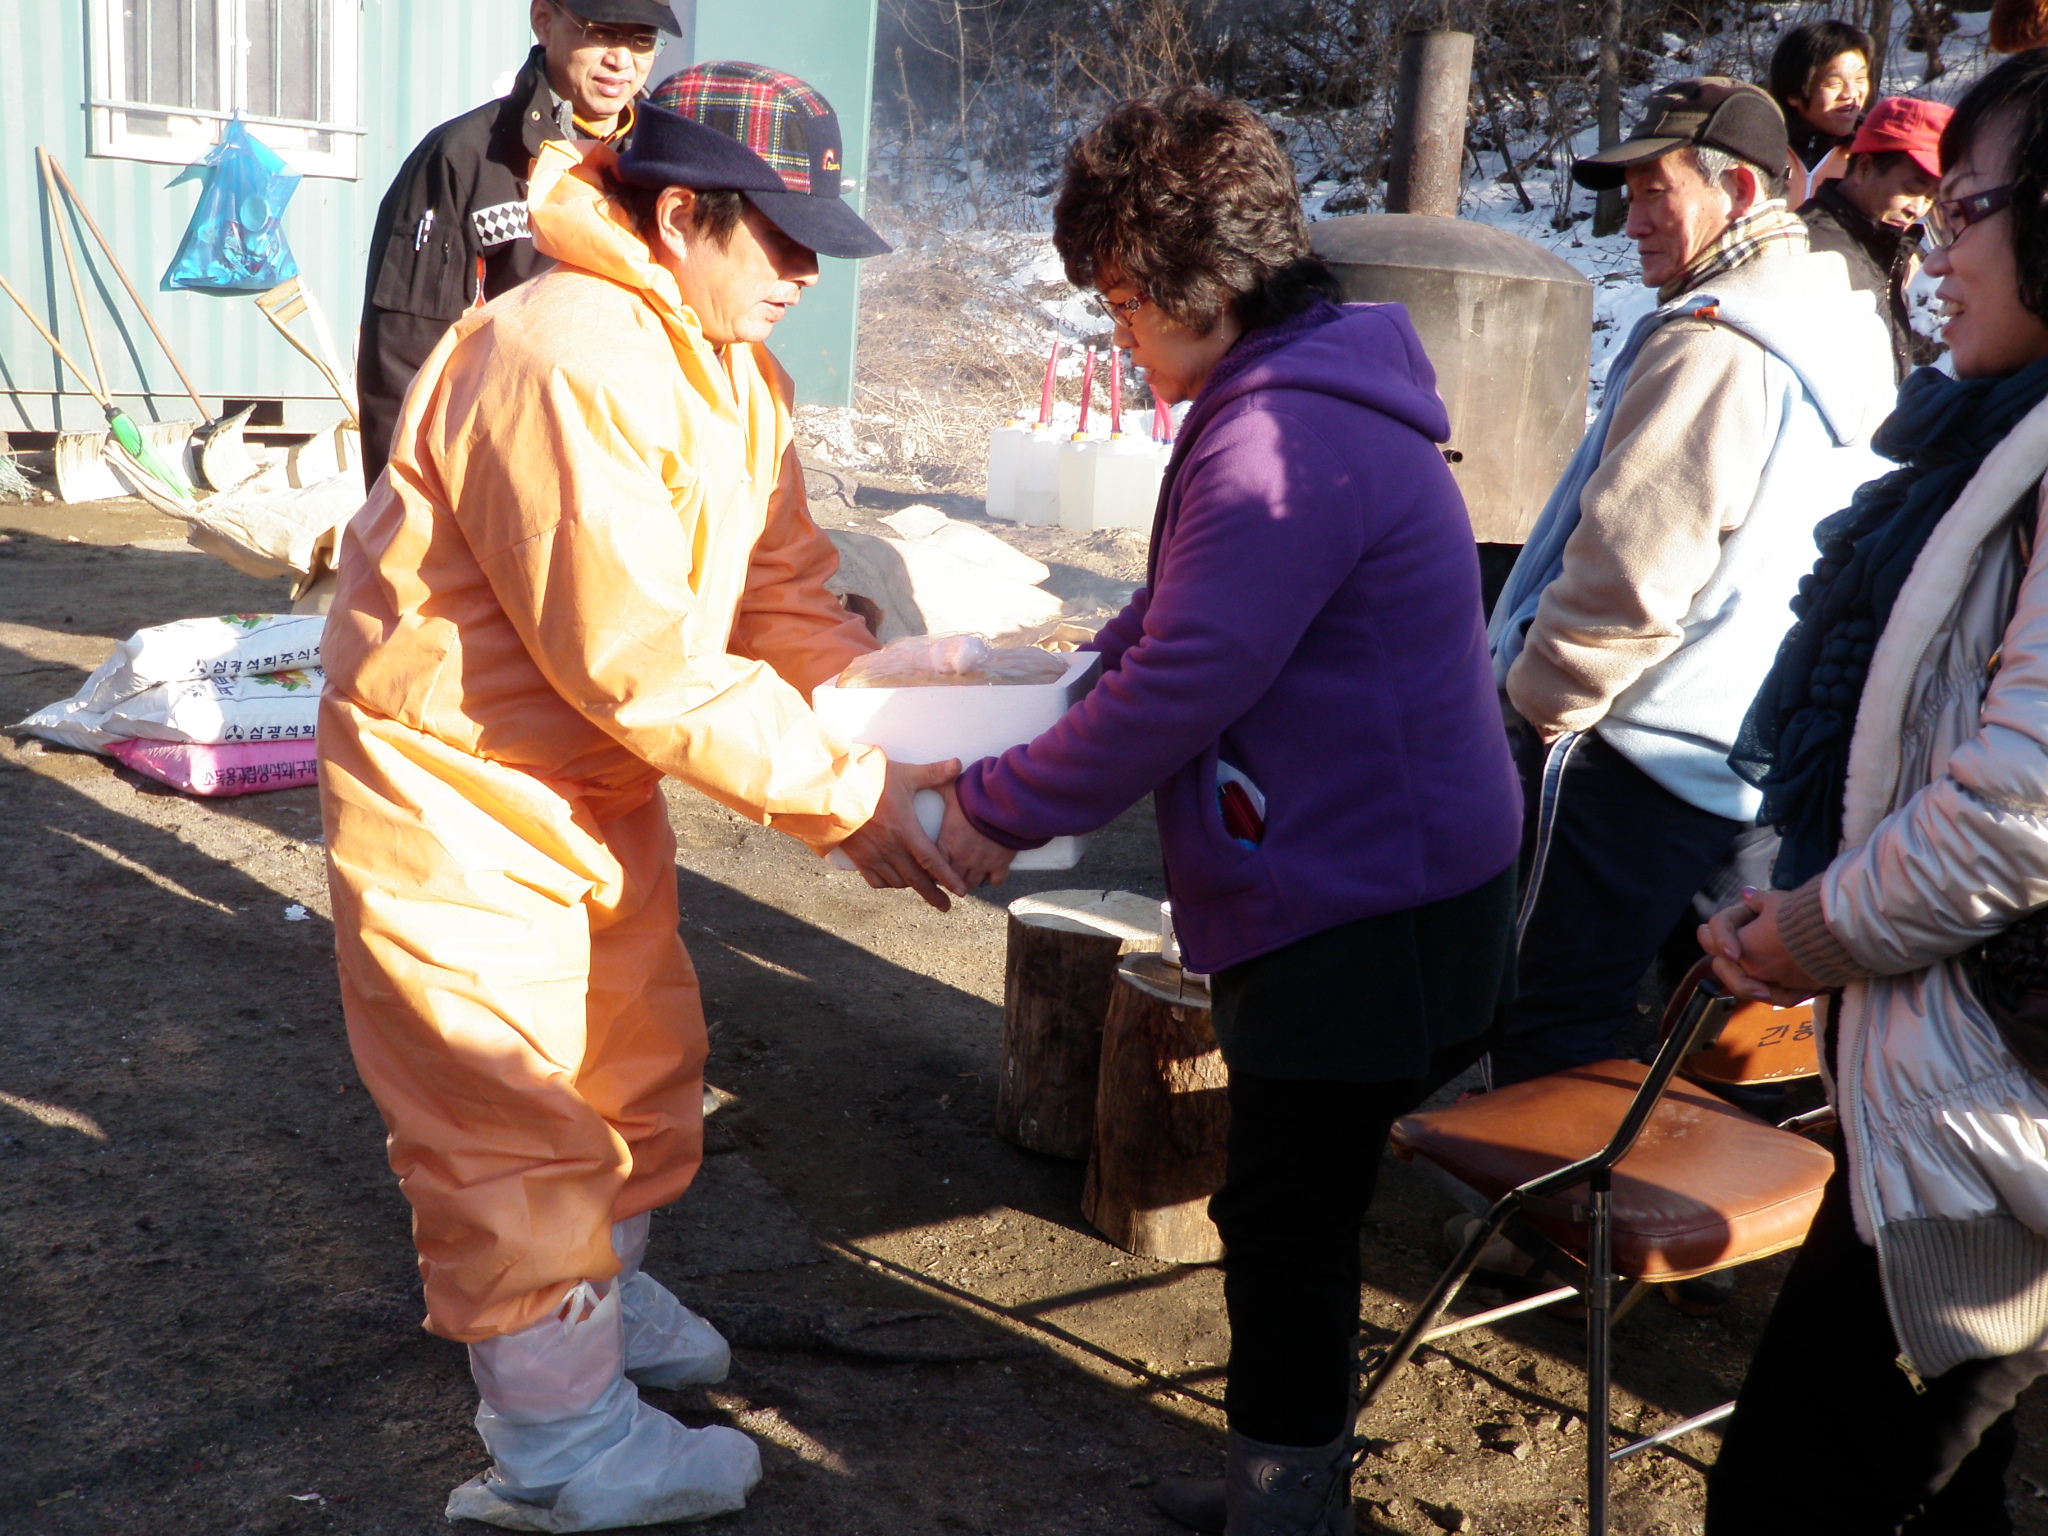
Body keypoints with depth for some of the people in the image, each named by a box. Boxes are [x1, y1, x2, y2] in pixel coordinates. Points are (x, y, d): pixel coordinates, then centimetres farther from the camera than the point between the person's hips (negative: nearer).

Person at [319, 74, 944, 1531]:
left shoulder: (737, 368, 2)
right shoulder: (567, 364, -30)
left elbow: (787, 596, 1)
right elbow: (641, 663, -32)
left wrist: (903, 730, -13)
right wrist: (846, 797, -26)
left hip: (596, 785, 10)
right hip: (460, 791, -9)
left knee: (641, 1057, 22)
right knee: (515, 1121, 1)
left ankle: (597, 1290, 45)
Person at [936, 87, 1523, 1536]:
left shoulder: (1281, 440, -24)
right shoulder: (1294, 398, 11)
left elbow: (1185, 685, -24)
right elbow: (1194, 610, 21)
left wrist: (1005, 806, -15)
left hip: (1359, 907, -11)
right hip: (1341, 882, 11)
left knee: (1286, 1217, 3)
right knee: (1292, 1209, 20)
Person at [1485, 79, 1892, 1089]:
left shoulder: (1710, 345, -19)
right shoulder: (1845, 338, 13)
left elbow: (1627, 570, -24)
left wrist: (1536, 696, -9)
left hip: (1637, 766, -10)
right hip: (1754, 769, 10)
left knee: (1548, 1050, -1)